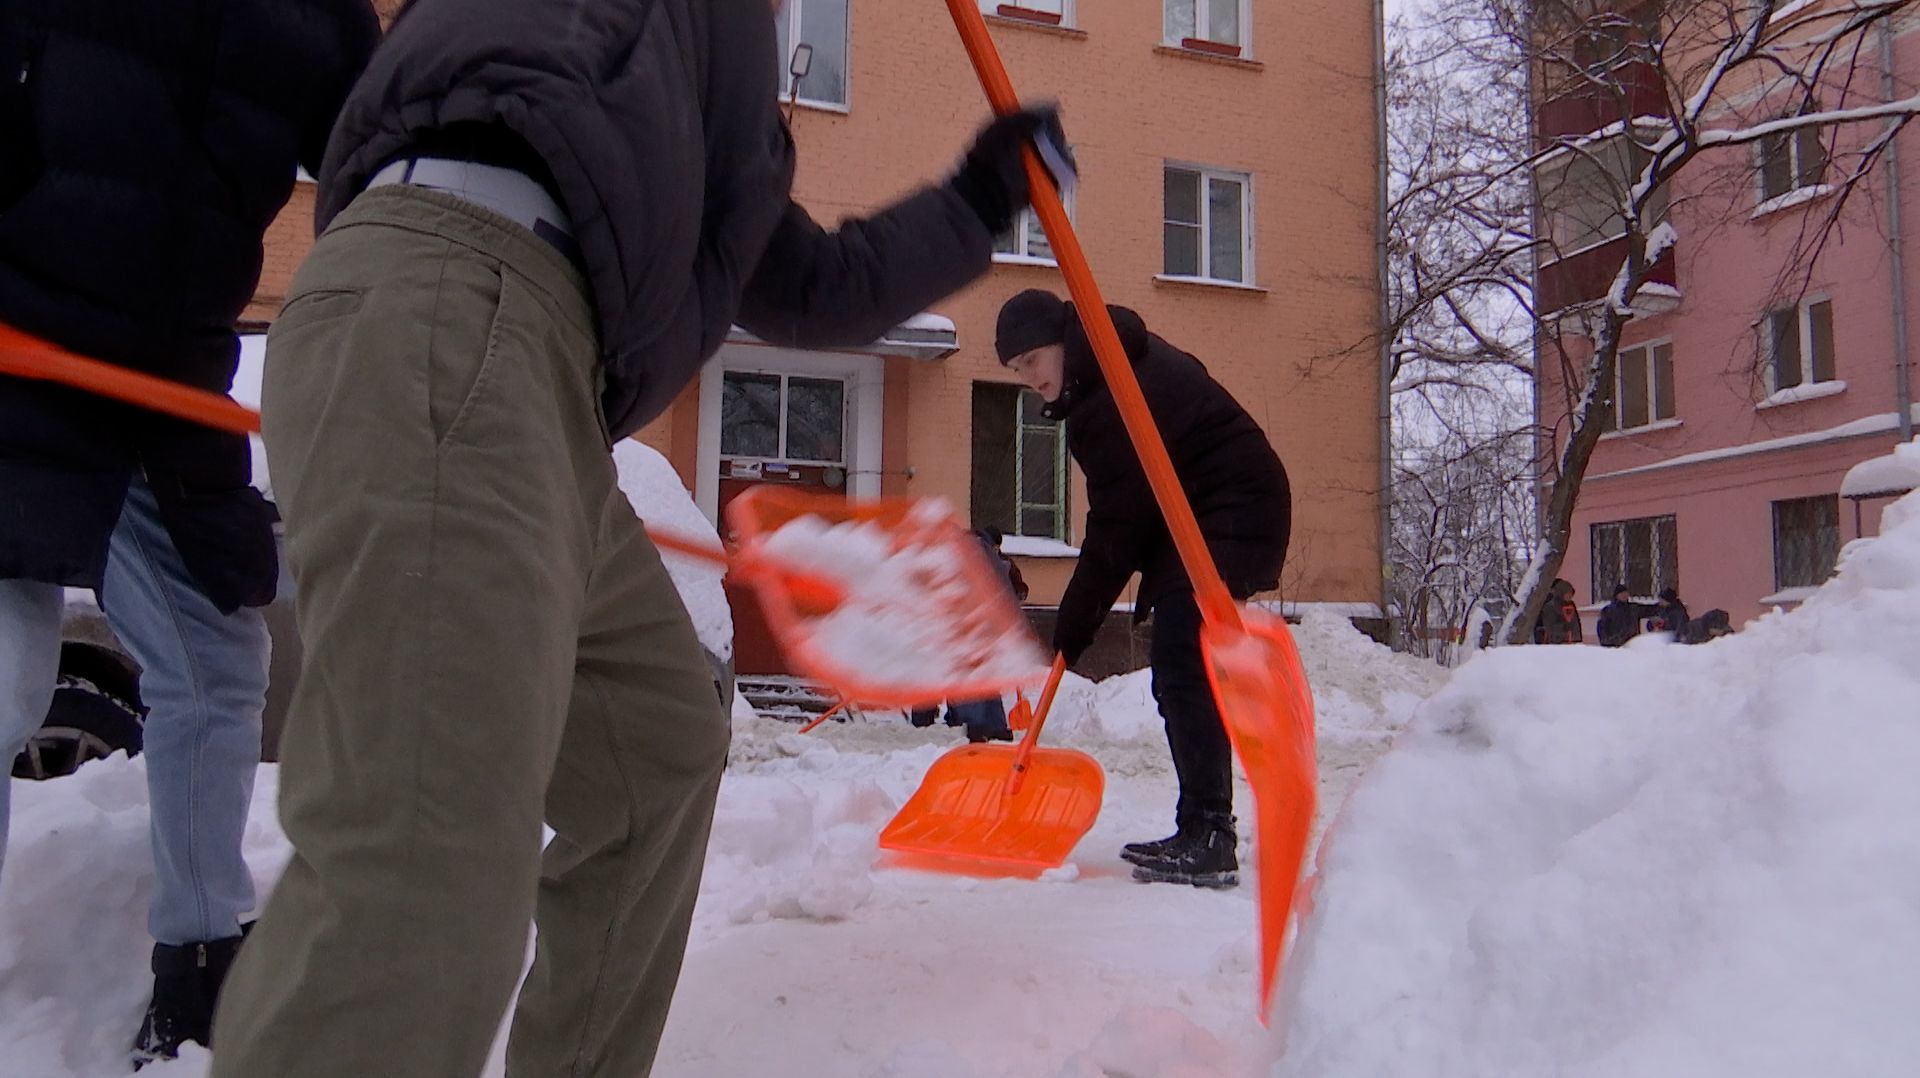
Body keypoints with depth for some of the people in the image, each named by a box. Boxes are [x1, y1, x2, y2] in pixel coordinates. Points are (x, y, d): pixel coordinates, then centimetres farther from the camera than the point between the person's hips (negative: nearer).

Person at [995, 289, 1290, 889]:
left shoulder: (1112, 397, -22)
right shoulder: (1121, 364, 10)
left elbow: (1114, 530, -20)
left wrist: (1071, 632, -13)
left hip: (1228, 519, -11)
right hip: (1206, 517, 11)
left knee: (1183, 672, -17)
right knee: (1179, 676, 9)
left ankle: (1208, 839, -17)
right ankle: (1201, 835, 14)